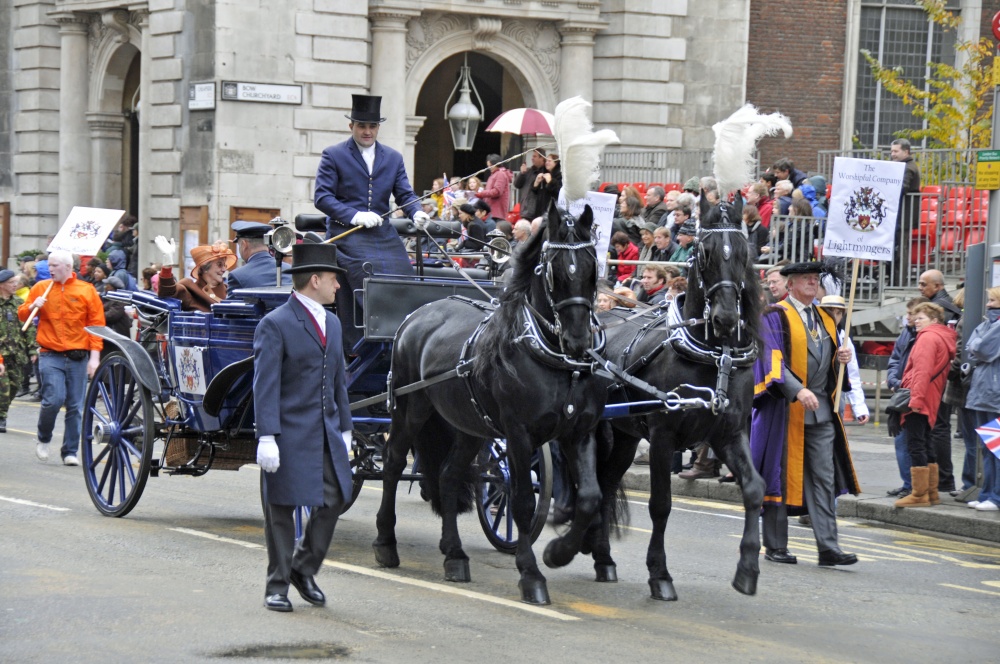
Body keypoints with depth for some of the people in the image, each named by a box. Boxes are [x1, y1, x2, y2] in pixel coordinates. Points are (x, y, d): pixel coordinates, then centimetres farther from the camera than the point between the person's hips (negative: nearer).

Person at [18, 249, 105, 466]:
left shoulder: (87, 291, 5)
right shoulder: (41, 288, 8)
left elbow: (97, 324, 4)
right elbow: (22, 315, 15)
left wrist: (94, 357, -3)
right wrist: (33, 306, -8)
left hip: (78, 358, 1)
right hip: (51, 356, -1)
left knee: (75, 407, 1)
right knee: (53, 399, -15)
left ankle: (70, 452, 11)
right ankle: (43, 439, 10)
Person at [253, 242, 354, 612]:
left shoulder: (332, 323, 15)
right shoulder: (275, 325, -9)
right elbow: (265, 386, -14)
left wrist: (345, 428, 18)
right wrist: (266, 438, -20)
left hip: (328, 434, 7)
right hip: (290, 435, -7)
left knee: (335, 499, 3)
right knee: (281, 508, 1)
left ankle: (304, 569, 21)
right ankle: (277, 584, 11)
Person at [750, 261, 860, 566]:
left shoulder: (824, 319, 17)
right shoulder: (776, 317, -4)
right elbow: (773, 360, -15)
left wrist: (841, 357, 0)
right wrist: (798, 391, -28)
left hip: (821, 411, 6)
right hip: (786, 411, -6)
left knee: (824, 479, 0)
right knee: (781, 476, 2)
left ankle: (828, 549, -3)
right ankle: (775, 547, 11)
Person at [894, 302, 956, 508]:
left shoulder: (928, 338, -12)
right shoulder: (945, 338, 19)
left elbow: (922, 371, -21)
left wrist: (916, 398, -24)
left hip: (918, 400, -10)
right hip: (930, 401, 10)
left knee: (916, 445, -9)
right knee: (926, 444, 15)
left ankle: (919, 495, -10)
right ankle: (931, 493, 19)